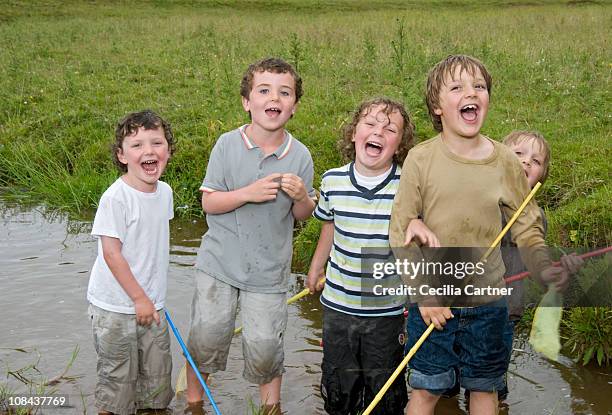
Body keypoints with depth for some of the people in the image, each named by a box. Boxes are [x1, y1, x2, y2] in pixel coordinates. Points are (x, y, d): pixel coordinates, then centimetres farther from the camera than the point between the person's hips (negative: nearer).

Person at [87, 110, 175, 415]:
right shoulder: (115, 198, -21)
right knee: (117, 377, 7)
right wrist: (139, 298, -17)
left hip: (151, 302, 6)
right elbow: (111, 253, -20)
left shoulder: (164, 192, 1)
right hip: (115, 306, -6)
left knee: (157, 375, 16)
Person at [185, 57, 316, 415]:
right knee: (206, 336, 7)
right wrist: (247, 193, -22)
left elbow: (303, 216, 4)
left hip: (269, 270, 0)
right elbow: (208, 201, -7)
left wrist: (301, 197, -18)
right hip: (219, 263, 0)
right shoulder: (228, 145, -8)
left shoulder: (300, 155, -5)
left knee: (265, 345, 3)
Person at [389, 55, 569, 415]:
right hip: (433, 302, -2)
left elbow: (527, 226, 4)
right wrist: (422, 290, -13)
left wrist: (543, 266, -15)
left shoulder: (505, 162, -4)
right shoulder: (421, 159, -10)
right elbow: (401, 233, -7)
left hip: (488, 302, 2)